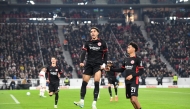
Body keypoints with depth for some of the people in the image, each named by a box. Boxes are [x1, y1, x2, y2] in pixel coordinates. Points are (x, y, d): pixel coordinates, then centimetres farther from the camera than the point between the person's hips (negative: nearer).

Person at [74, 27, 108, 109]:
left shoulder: (102, 43, 2)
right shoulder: (87, 43, 6)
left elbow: (105, 55, 7)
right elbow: (83, 53, -6)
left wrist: (104, 64, -7)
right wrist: (81, 62, -23)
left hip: (98, 65, -2)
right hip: (89, 64, 2)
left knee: (96, 82, -14)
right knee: (84, 82, -2)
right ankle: (82, 101, 5)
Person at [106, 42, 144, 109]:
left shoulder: (137, 59, -6)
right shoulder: (126, 60, 15)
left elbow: (141, 71, -10)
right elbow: (121, 70, 22)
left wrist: (132, 75, -22)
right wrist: (110, 69, 16)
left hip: (134, 82, -7)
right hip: (127, 82, 7)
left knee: (134, 99, -18)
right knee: (131, 100, 8)